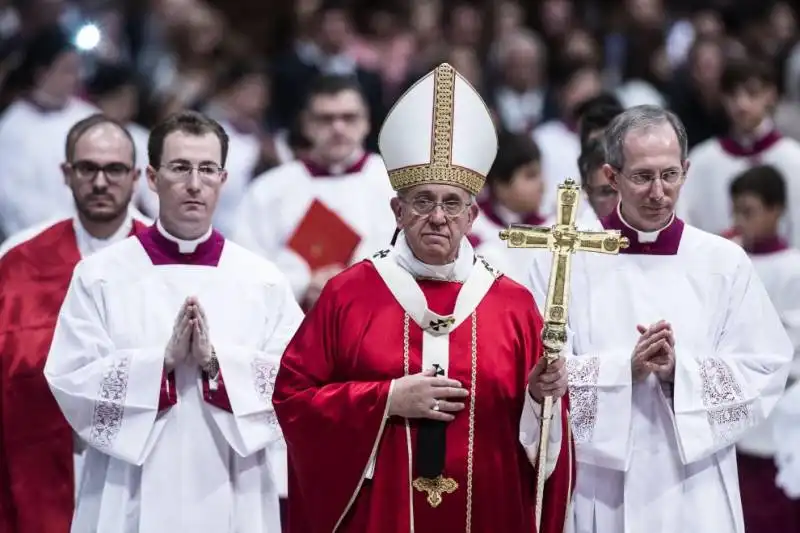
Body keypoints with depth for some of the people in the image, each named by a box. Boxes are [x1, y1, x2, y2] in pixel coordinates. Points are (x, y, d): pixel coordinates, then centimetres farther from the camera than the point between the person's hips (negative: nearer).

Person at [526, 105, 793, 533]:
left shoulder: (724, 262, 3)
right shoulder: (563, 258, 0)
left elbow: (767, 368, -2)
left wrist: (680, 372, -15)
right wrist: (625, 368, -19)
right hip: (595, 488, -1)